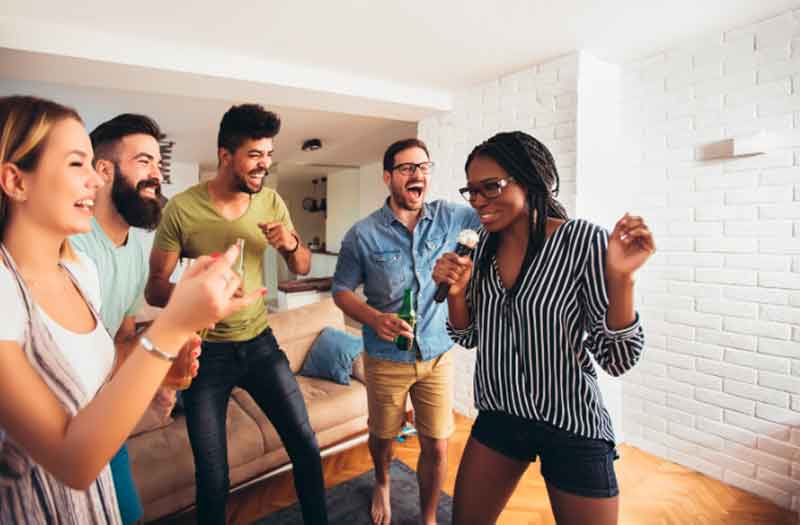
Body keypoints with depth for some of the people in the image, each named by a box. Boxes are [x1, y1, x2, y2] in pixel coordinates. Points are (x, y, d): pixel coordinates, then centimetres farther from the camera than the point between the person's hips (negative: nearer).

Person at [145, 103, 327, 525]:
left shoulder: (271, 202, -2)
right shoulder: (182, 208, -13)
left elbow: (302, 268, 5)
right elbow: (154, 289, -9)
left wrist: (291, 245, -18)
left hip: (260, 343, 3)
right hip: (206, 352, -3)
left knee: (305, 445, 8)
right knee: (212, 475, 8)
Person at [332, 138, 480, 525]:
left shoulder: (448, 217, -5)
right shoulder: (363, 235, -10)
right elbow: (341, 290, -4)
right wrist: (374, 318, -22)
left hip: (438, 355, 1)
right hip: (386, 359, -1)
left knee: (437, 447, 8)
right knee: (383, 436, 21)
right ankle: (382, 483, 57)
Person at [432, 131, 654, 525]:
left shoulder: (585, 242, -17)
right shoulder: (483, 245, -3)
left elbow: (617, 360, -15)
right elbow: (468, 337, 5)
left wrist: (619, 278, -30)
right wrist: (455, 291, -14)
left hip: (573, 427, -4)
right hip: (498, 416, 5)